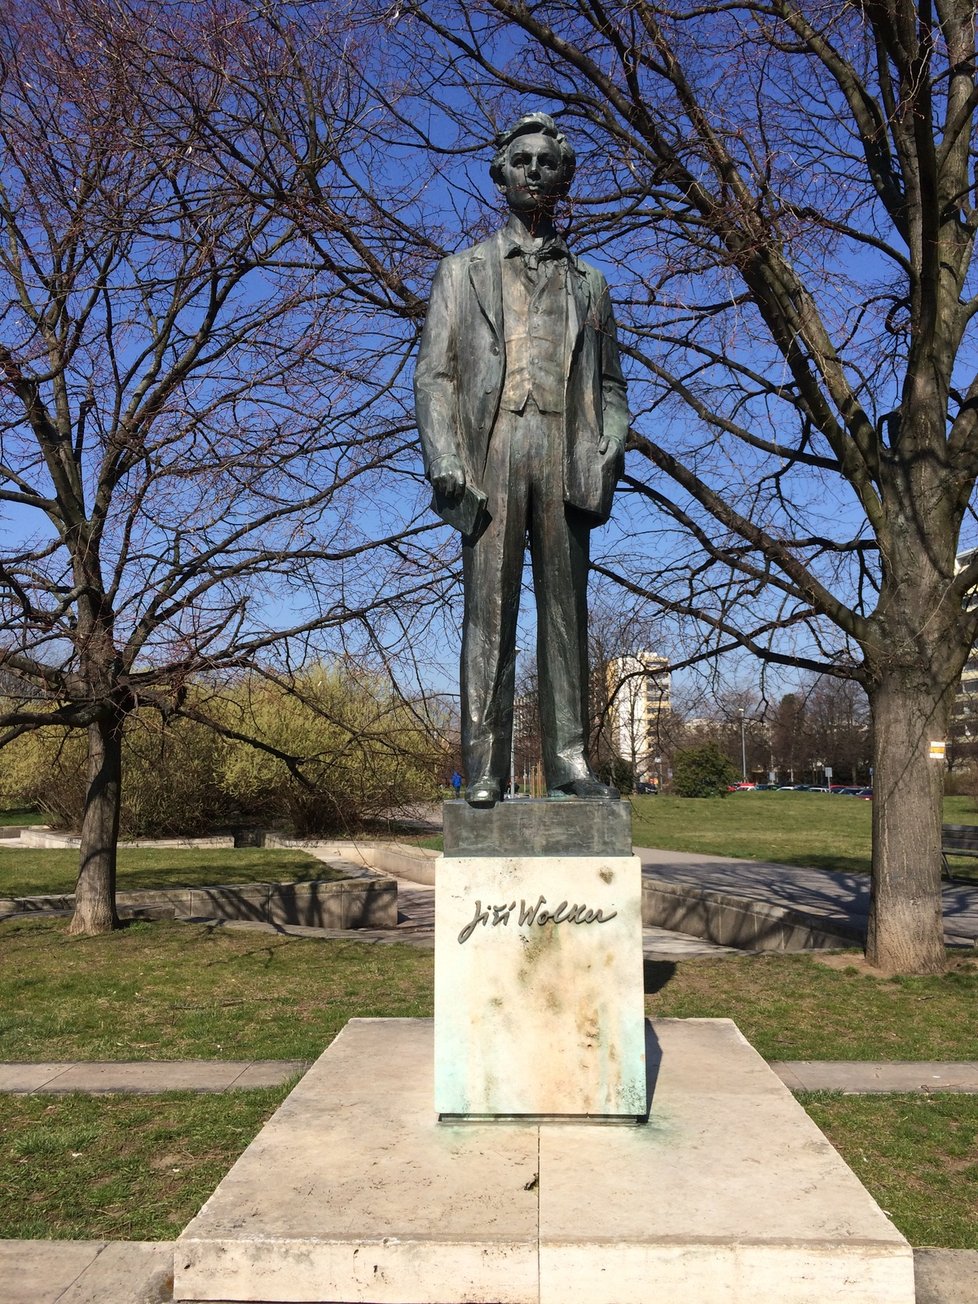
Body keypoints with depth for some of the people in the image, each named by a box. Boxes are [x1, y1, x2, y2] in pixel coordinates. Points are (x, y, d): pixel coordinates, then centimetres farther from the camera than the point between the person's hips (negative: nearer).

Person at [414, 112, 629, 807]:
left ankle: (569, 762, -1)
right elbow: (434, 375, 8)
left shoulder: (589, 282, 24)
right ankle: (484, 770, -7)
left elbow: (610, 384, 20)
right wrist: (445, 461, -8)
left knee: (566, 612, -2)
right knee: (489, 612, -7)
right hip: (491, 452, -2)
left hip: (565, 459, 2)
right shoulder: (463, 272, 18)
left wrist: (609, 450, 0)